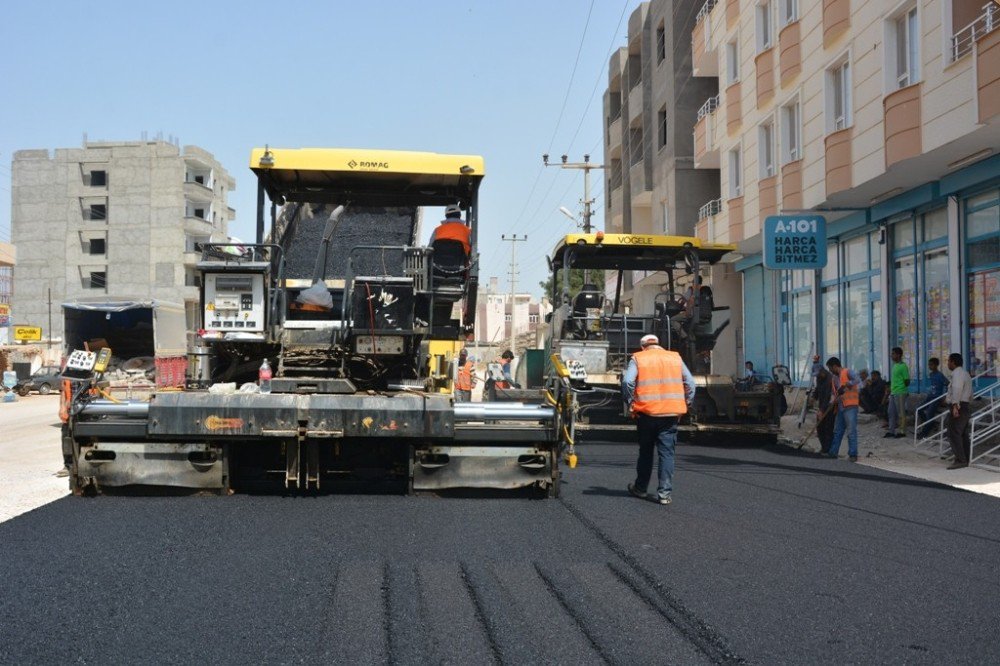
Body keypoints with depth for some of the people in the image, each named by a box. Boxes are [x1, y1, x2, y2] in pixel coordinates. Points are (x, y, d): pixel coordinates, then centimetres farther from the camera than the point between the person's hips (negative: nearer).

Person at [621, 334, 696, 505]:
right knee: (666, 452, 3)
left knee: (645, 451, 15)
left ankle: (640, 488, 25)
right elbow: (690, 383, 7)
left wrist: (630, 404, -2)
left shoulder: (638, 358, 3)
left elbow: (627, 382, -12)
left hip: (646, 412, -1)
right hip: (671, 413, 1)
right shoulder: (675, 358, 11)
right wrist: (685, 405, 11)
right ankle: (664, 493, -4)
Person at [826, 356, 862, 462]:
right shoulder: (835, 377, 18)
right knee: (837, 431, 14)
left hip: (850, 407, -9)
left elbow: (858, 380, -26)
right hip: (840, 407, 9)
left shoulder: (848, 372, -7)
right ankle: (833, 452, 22)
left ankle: (853, 454, -4)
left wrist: (846, 385, -32)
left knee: (851, 431, -8)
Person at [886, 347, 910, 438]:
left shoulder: (903, 366, -12)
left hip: (900, 393, -9)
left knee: (901, 413, -2)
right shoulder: (894, 365, 15)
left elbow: (907, 381, -13)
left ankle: (902, 431, 4)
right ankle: (891, 431, 16)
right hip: (893, 393, 9)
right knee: (891, 412, 10)